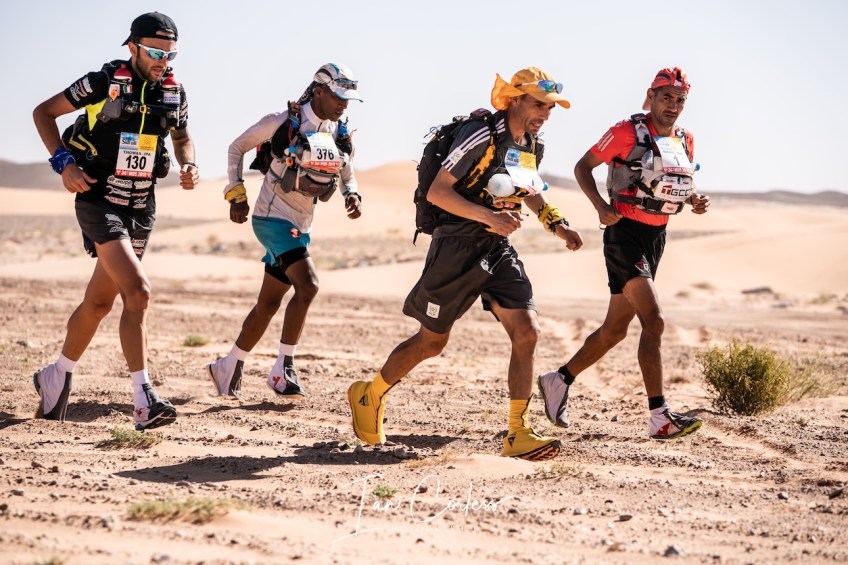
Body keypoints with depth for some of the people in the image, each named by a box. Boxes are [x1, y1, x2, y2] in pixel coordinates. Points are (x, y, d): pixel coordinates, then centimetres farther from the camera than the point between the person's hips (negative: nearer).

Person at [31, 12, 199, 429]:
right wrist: (63, 162, -13)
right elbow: (43, 113, -1)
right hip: (98, 201, -6)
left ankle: (57, 376, 34)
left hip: (141, 207, 6)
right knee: (138, 291, -21)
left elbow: (182, 136, 22)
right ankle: (144, 401, -19)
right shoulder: (104, 83, -11)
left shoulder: (174, 93, 3)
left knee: (99, 302, 13)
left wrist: (188, 166, 1)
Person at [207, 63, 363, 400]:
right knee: (307, 286, -23)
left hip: (301, 226, 7)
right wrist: (236, 195, -7)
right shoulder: (283, 123, -11)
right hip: (272, 218, -7)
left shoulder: (340, 135, 5)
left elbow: (347, 174, 19)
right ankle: (283, 369, -13)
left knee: (269, 303, 11)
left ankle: (228, 368, 26)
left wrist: (352, 195, -3)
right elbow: (236, 147, -1)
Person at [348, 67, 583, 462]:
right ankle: (368, 396, 31)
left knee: (527, 332, -9)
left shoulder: (532, 146, 7)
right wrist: (489, 216, -28)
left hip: (498, 250, 7)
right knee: (431, 342, 7)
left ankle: (518, 434, -3)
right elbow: (437, 192, -20)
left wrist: (556, 224, 14)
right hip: (458, 249, -7)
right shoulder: (481, 136, -18)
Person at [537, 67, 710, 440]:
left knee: (615, 329, 11)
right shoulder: (627, 132, -9)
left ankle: (559, 381, 28)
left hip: (656, 238, 8)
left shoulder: (685, 142, 10)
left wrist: (695, 200, 2)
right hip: (625, 233, -8)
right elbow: (583, 166, -3)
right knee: (654, 321, -18)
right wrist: (601, 207, -17)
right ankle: (659, 417, -18)